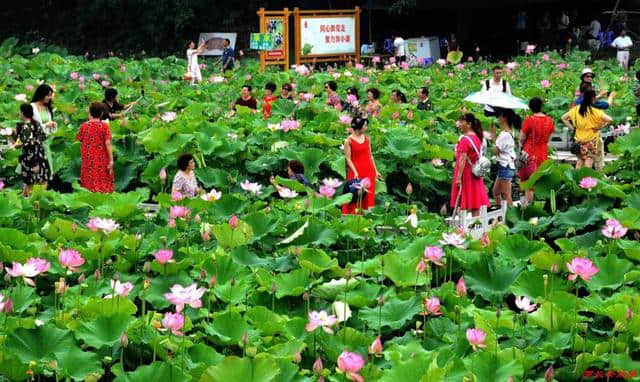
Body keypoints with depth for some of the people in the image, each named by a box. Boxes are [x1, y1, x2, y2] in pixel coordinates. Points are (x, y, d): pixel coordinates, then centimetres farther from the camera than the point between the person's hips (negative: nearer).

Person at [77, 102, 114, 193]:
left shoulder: (83, 126, -2)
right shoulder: (104, 126, -9)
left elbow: (80, 143, 3)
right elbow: (108, 144, -12)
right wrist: (111, 160, -10)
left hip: (88, 160, 3)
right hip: (101, 161, -2)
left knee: (89, 182, 10)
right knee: (103, 184, 4)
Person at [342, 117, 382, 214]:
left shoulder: (367, 138, 9)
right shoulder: (348, 141, -5)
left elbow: (370, 156, 14)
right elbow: (348, 159, -7)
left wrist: (376, 171, 12)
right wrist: (355, 172, -17)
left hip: (369, 171, 5)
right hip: (356, 172, -5)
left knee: (368, 196, 4)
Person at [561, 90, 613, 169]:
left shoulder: (576, 109, 0)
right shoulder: (595, 111, -14)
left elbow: (564, 118, 9)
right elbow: (609, 120, -22)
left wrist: (572, 127, 7)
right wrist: (599, 127, -10)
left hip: (579, 140, 5)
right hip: (591, 141, -5)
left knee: (579, 161, 17)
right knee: (589, 162, -1)